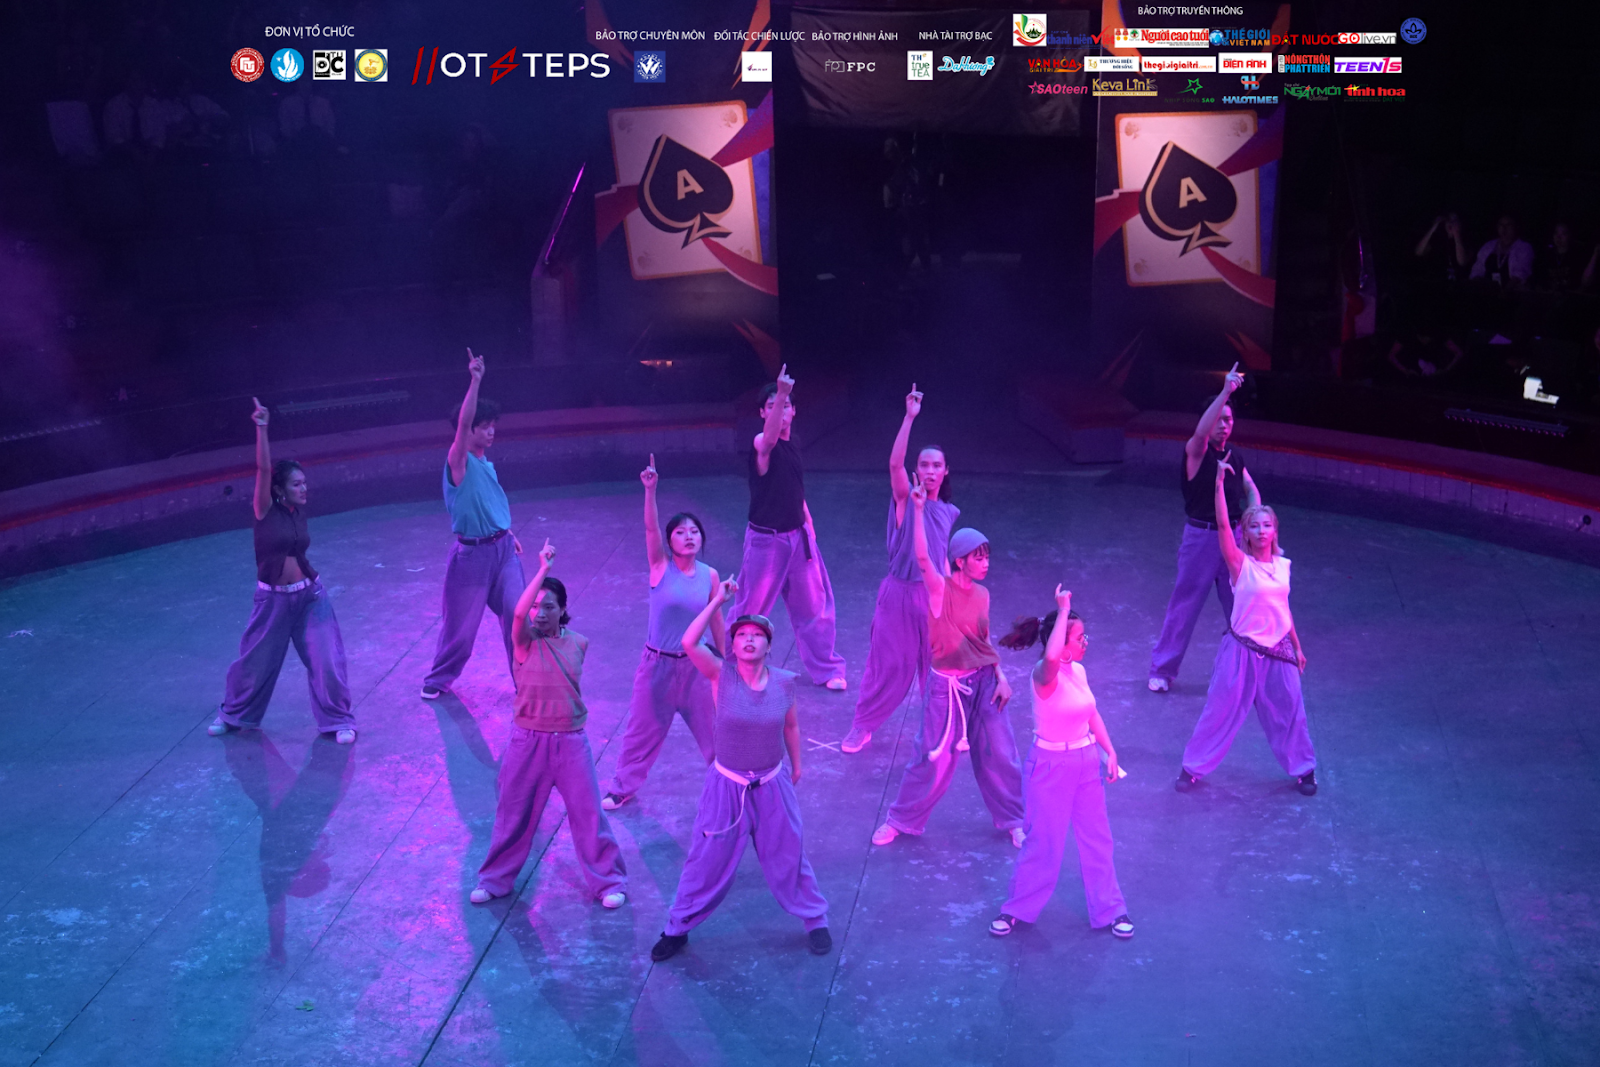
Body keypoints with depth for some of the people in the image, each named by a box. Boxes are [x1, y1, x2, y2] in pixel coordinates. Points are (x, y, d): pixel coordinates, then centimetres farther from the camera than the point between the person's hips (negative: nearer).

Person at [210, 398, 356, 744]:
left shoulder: (299, 512, 1)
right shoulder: (266, 511, -12)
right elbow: (263, 468, -24)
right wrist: (261, 428, -34)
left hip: (310, 595, 3)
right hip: (273, 598, -3)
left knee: (326, 660, -2)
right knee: (256, 661, 11)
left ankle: (338, 721, 14)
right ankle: (234, 715, 34)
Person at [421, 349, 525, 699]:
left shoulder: (486, 465, 10)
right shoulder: (459, 462, -12)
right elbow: (462, 424, -29)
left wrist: (509, 535, 17)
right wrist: (475, 381, -39)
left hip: (503, 549, 6)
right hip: (472, 553, -6)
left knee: (516, 614, -3)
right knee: (460, 624, 6)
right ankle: (439, 679, 27)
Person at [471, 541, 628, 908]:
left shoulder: (578, 643, -1)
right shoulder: (525, 641, -10)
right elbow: (519, 612, -30)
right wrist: (544, 568, -33)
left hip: (571, 741, 1)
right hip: (528, 740, -1)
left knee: (588, 813, 4)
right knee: (514, 813, 12)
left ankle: (609, 882, 19)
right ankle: (495, 880, 31)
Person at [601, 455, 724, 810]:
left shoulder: (709, 575, -5)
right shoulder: (661, 566, -11)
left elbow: (715, 621, 5)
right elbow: (650, 527, -28)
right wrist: (650, 489, -42)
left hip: (695, 665, 1)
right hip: (658, 664, -1)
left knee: (712, 727, 12)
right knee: (643, 728, 12)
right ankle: (624, 787, 31)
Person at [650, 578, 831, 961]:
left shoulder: (784, 682, -11)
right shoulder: (722, 676, -16)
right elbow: (689, 643, -34)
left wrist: (796, 764, 18)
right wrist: (718, 600, -32)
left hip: (772, 786, 1)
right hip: (726, 786, -1)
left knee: (788, 857, 16)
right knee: (707, 861, 10)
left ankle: (815, 920, 38)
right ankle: (678, 927, 30)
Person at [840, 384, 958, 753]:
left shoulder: (948, 512, 8)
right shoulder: (905, 498, -6)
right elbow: (895, 463, -24)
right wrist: (910, 417, -32)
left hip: (934, 594, 3)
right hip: (900, 593, -3)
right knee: (888, 664, 5)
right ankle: (862, 727, 23)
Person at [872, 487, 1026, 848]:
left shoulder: (981, 595, 3)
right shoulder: (939, 589, -13)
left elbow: (984, 641, 12)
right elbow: (922, 557, -32)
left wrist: (1001, 677, 4)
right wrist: (918, 509, -37)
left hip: (984, 682, 4)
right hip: (948, 685, -4)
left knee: (998, 754, 8)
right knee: (934, 758, 3)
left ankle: (1014, 819, 28)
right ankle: (903, 819, 22)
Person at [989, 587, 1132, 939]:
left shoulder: (1078, 671, 2)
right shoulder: (1044, 674, -22)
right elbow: (1051, 656, -47)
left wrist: (1110, 751, 9)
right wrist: (1063, 610, -42)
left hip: (1086, 763, 7)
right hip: (1051, 766, -7)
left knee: (1097, 839, 15)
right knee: (1044, 843, 5)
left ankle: (1109, 910, 30)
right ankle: (1017, 908, 25)